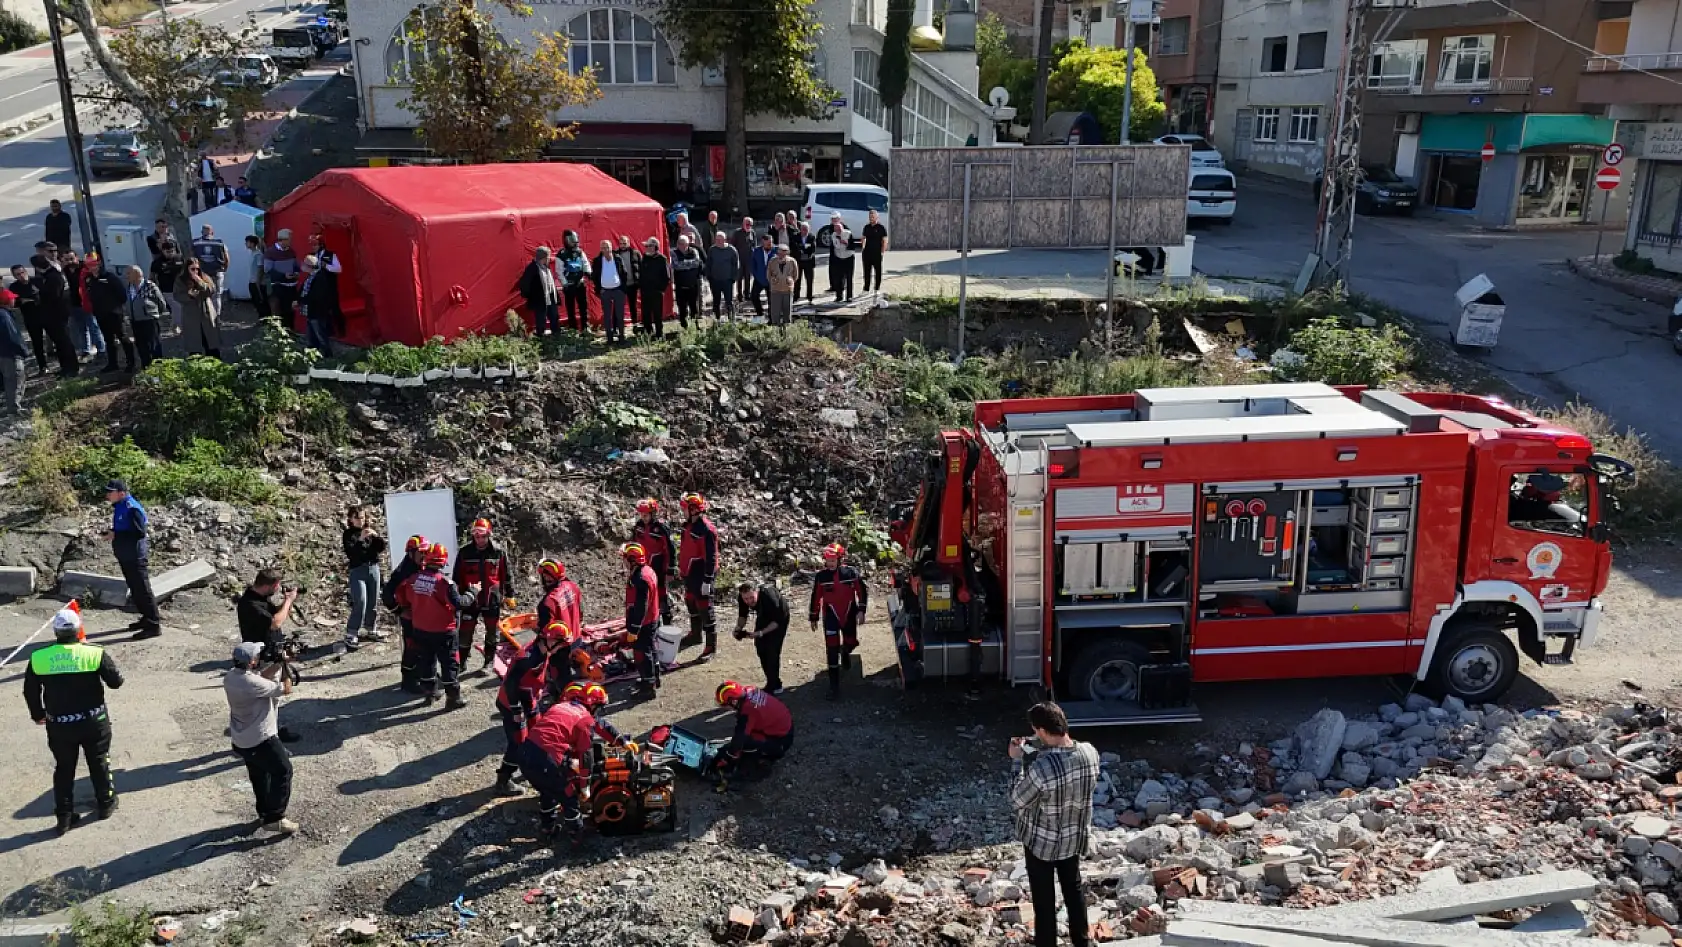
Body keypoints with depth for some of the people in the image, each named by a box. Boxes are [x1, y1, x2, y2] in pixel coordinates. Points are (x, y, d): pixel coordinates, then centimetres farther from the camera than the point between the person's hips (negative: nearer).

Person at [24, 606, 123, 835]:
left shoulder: (38, 658, -7)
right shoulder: (95, 653, -15)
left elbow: (30, 692, 4)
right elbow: (116, 681, -8)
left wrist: (38, 715, 21)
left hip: (58, 725, 1)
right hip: (94, 721, -1)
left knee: (64, 768, 15)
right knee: (99, 762, 19)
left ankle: (64, 816, 19)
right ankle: (105, 803, 33)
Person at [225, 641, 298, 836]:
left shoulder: (231, 676, -3)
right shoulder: (252, 683, -30)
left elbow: (261, 676, 13)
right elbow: (286, 689, -18)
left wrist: (277, 664, 4)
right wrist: (284, 668, -4)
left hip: (241, 741, 9)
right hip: (261, 739, -9)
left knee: (259, 776, 23)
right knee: (283, 772, 4)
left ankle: (264, 813, 35)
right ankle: (274, 818, 4)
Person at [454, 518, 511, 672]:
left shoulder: (498, 552, -5)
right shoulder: (465, 553, -3)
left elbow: (507, 575, 3)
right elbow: (458, 577, 5)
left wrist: (509, 594, 4)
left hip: (492, 599, 0)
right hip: (470, 599, 0)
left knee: (492, 632, 11)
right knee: (465, 632, 3)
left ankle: (489, 661, 24)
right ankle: (462, 661, 16)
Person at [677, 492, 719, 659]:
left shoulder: (707, 530, -23)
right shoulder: (688, 525, 6)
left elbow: (711, 558, -23)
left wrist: (707, 581, -23)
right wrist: (681, 568, 24)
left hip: (701, 576, -10)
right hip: (689, 574, 10)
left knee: (705, 608, -4)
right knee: (691, 603, 23)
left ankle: (711, 645, 3)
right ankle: (696, 634, 42)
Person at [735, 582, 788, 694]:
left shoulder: (769, 596, -41)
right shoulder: (741, 598, -24)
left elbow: (777, 621, -31)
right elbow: (742, 615, -5)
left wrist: (761, 633, -39)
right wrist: (739, 628, -22)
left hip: (779, 616, -6)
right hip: (763, 616, 6)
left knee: (772, 650, -14)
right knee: (760, 648, 6)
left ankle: (774, 686, -3)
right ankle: (772, 683, 19)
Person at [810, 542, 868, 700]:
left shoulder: (851, 572, -7)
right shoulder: (820, 576, -5)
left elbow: (863, 591, 1)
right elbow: (815, 597, 3)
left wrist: (861, 610, -6)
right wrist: (814, 618, 7)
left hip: (849, 614, 1)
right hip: (831, 616, -1)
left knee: (851, 643, 13)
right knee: (832, 650, -7)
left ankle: (845, 652, 54)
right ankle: (834, 686, -5)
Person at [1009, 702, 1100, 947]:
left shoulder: (1040, 768, -35)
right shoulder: (1090, 752, -16)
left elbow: (1017, 802, -18)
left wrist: (1020, 760, -11)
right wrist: (1030, 756, 1)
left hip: (1041, 842, -6)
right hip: (1075, 838, 6)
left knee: (1044, 899, 14)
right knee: (1073, 889, 26)